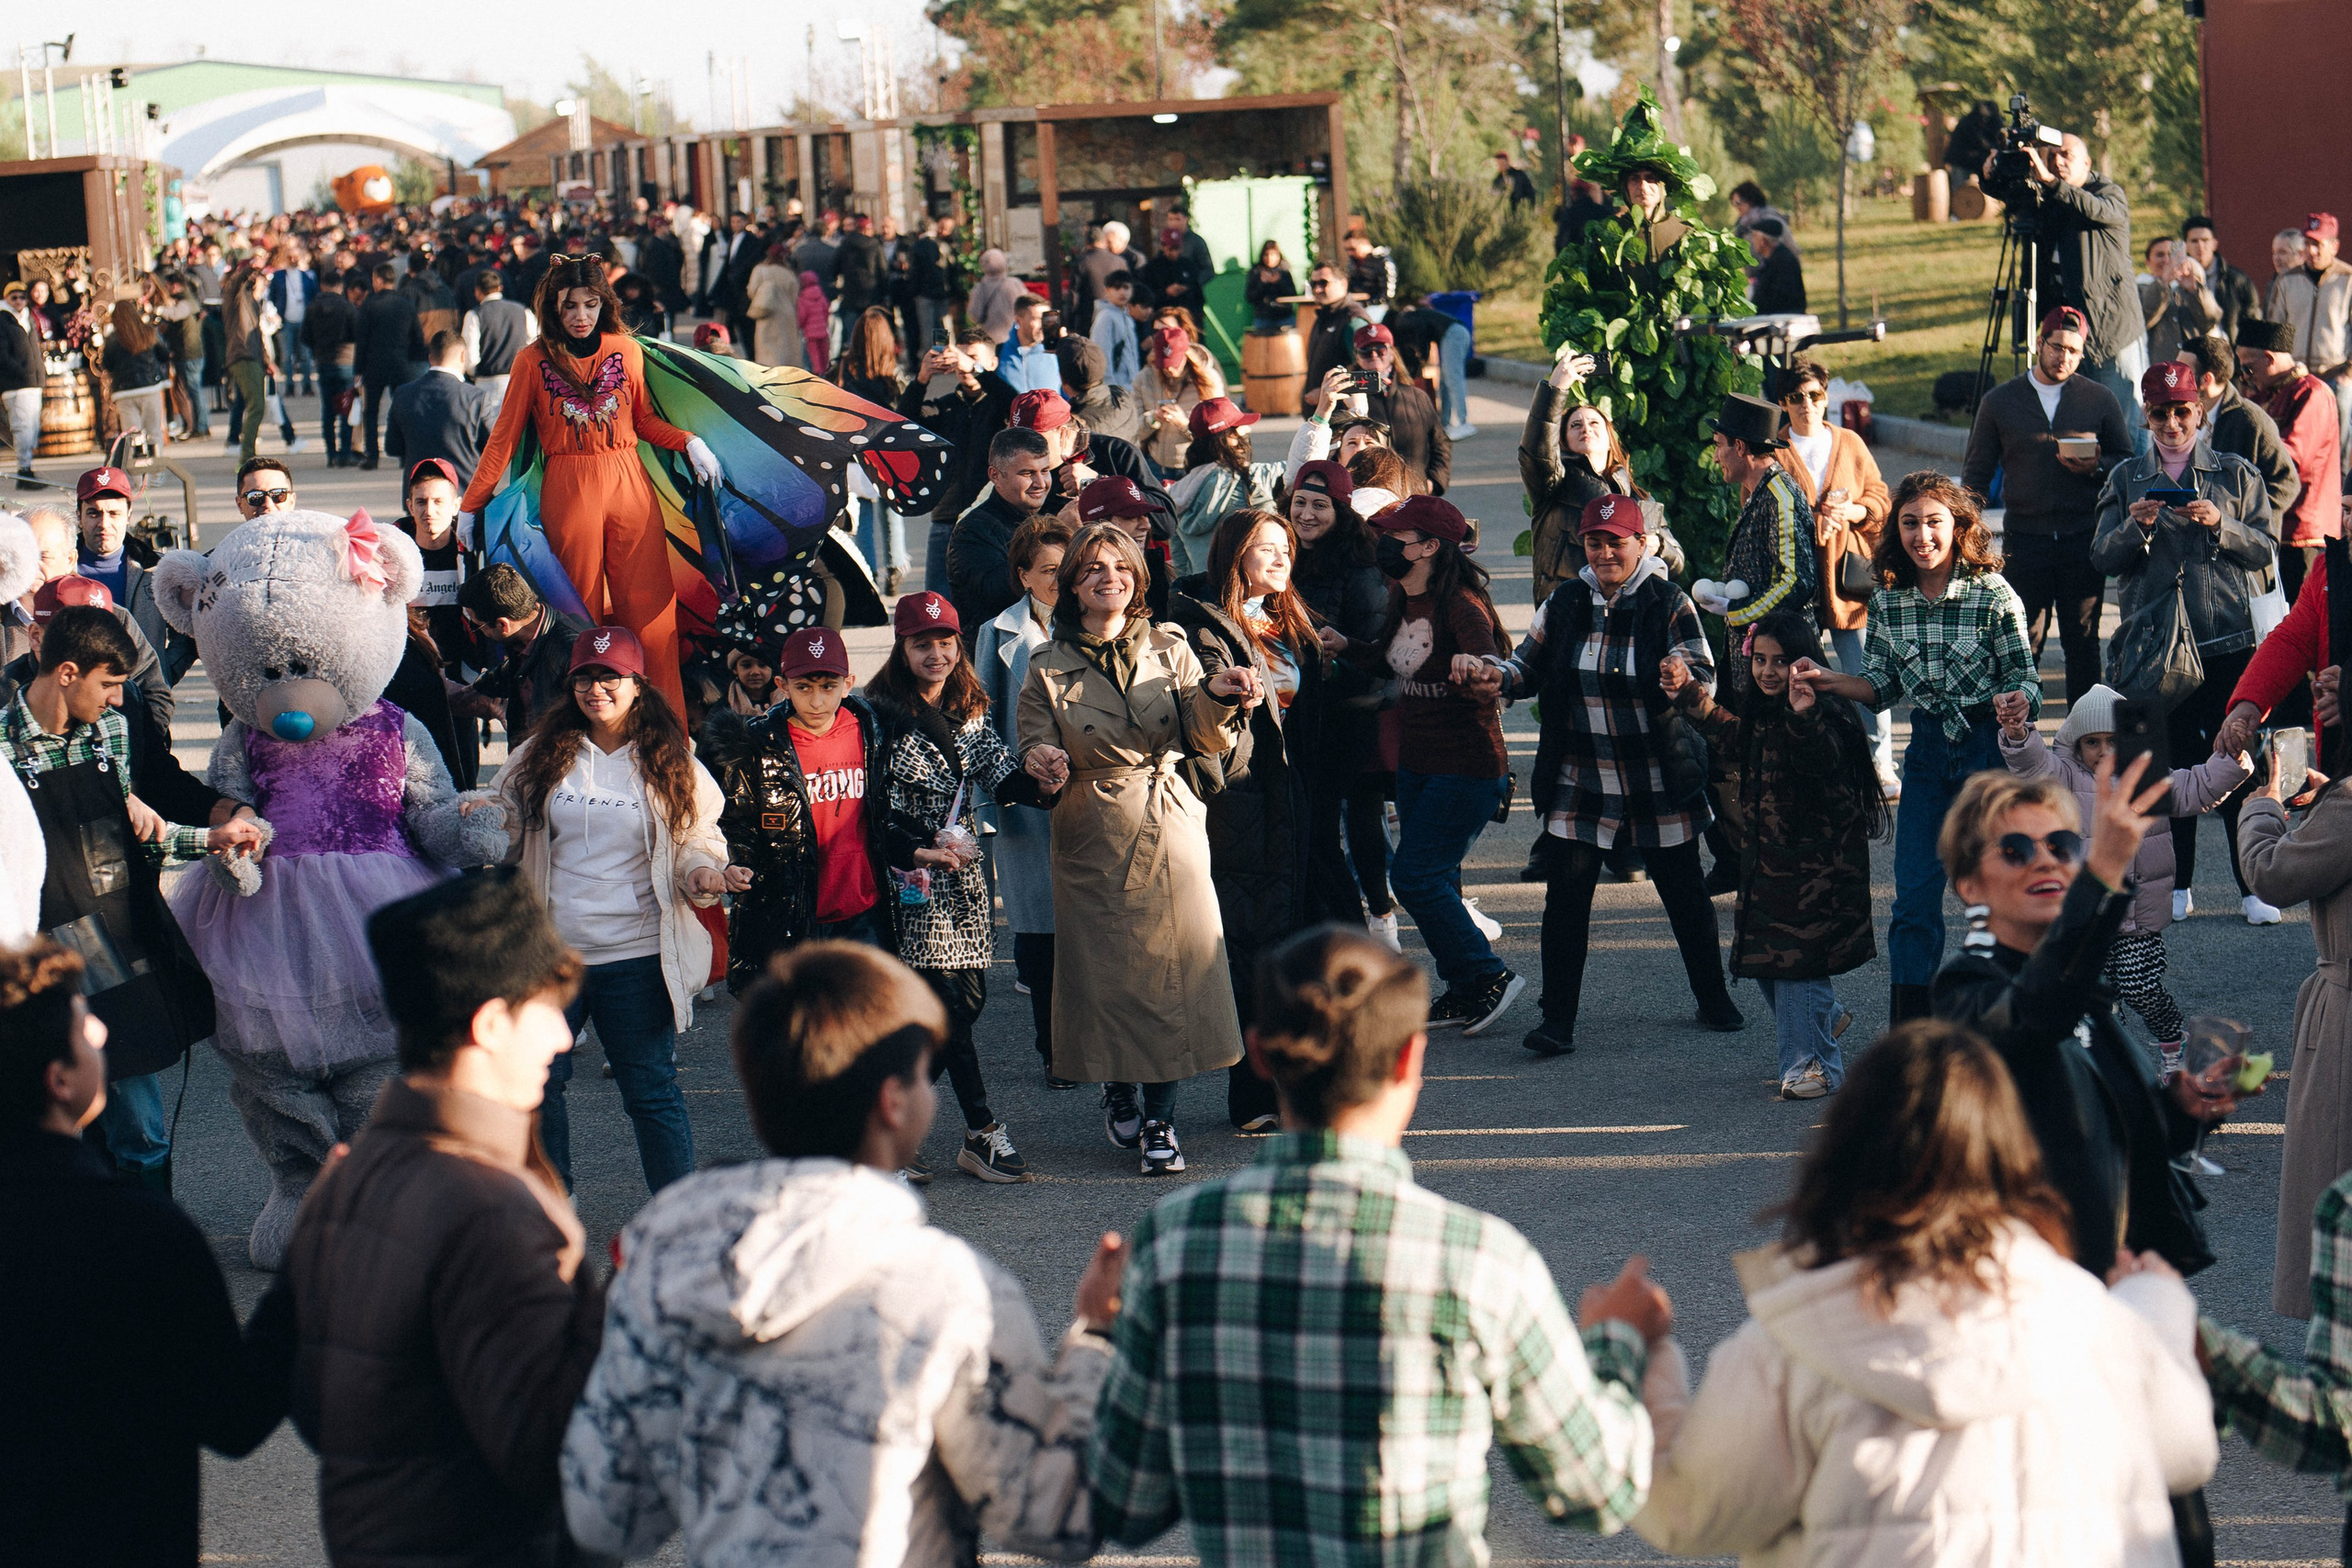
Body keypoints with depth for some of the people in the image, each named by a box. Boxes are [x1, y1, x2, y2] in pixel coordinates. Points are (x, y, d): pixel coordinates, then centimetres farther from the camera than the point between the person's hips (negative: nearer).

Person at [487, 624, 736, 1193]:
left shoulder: (670, 764, 3)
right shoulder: (539, 757, 7)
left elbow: (696, 842, 7)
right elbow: (506, 835, 15)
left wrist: (701, 874, -14)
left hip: (635, 955, -3)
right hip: (550, 953, 3)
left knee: (650, 1090, 1)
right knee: (536, 1083, 9)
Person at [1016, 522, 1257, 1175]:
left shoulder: (1169, 649, 6)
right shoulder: (1048, 667, 3)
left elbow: (1208, 741, 1)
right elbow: (1033, 747, 4)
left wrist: (1216, 698, -19)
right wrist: (1041, 762, -19)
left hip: (1170, 828, 1)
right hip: (1092, 836, 0)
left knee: (1171, 967, -5)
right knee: (1105, 969, 2)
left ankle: (1159, 1120, 4)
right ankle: (1117, 1089, 28)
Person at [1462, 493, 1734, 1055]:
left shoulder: (1670, 603, -7)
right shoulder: (1563, 605, 3)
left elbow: (1705, 676, -13)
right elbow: (1529, 668, 12)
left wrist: (1683, 678, -36)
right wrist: (1490, 674, -9)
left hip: (1659, 780, -2)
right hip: (1580, 780, 2)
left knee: (1685, 892, 11)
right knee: (1566, 896, -5)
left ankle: (1714, 1001, 29)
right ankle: (1558, 1020, 0)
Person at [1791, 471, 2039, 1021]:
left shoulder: (1994, 595, -14)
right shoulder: (1888, 600, -1)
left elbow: (2025, 682, -10)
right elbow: (1882, 685, 9)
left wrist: (2016, 706, -31)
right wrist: (1827, 682, -7)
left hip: (1990, 745, -4)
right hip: (1928, 745, 4)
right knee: (1914, 896, 2)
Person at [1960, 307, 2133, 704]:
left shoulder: (2100, 399, 7)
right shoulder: (2000, 402, 7)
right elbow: (1975, 474, 11)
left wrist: (2096, 467, -11)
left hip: (2084, 538, 0)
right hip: (2024, 539, 0)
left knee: (2082, 640, 4)